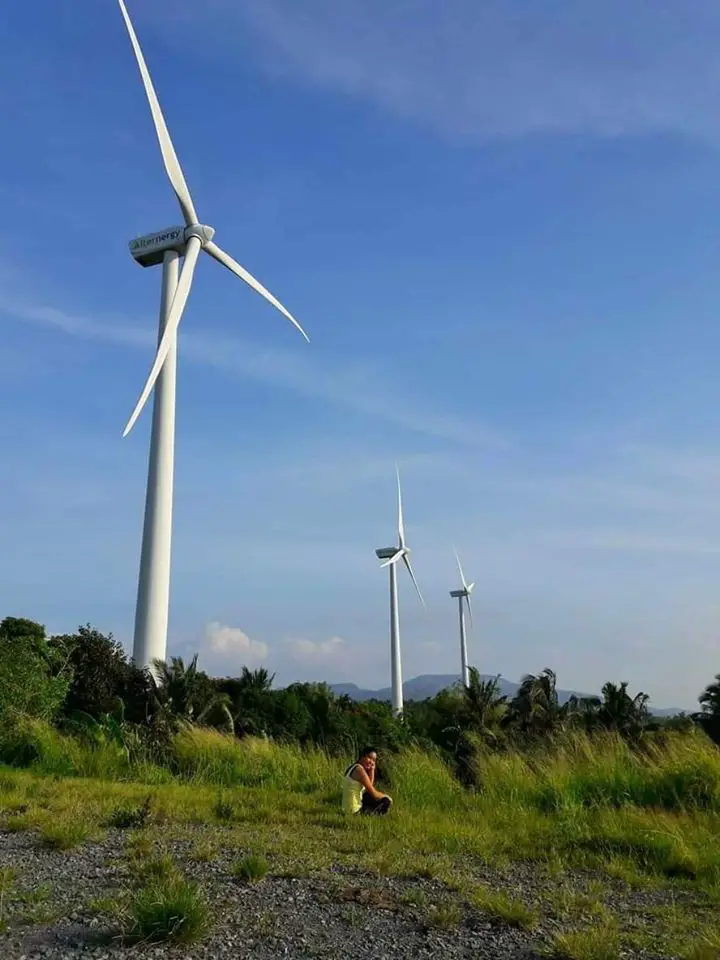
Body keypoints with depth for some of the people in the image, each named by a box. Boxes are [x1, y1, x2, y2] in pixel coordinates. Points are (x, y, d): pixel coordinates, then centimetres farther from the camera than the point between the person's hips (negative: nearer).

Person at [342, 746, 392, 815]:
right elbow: (373, 794, -16)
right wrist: (385, 796, 2)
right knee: (387, 801, -1)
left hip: (347, 807, 9)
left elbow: (369, 787, 9)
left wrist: (372, 770, 2)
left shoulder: (353, 767, 9)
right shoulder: (360, 770, -19)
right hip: (355, 810, -9)